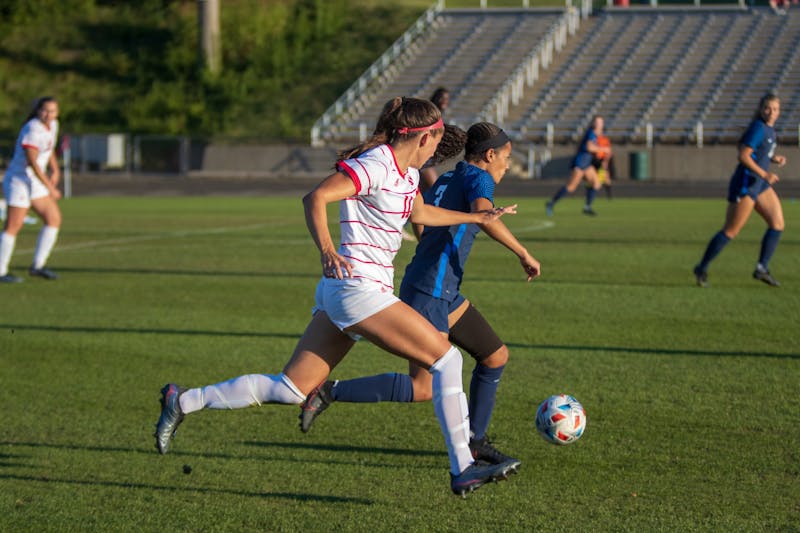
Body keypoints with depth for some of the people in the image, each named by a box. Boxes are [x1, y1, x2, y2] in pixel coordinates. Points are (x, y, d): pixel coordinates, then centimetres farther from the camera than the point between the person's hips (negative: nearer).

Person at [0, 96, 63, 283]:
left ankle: (38, 265, 9)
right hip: (18, 179, -9)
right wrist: (50, 188, -25)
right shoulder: (32, 130, -21)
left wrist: (55, 170, 14)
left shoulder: (52, 125, 7)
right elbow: (32, 162, -26)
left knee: (54, 219, 4)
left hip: (35, 182, 9)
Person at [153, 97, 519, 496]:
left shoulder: (406, 171, 17)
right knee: (447, 359, -8)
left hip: (342, 291, 10)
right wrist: (327, 250, -35)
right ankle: (462, 470, -5)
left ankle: (183, 402, 11)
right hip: (359, 287, -10)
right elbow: (316, 198, -22)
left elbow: (420, 213, 37)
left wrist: (478, 217, 39)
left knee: (291, 389, 7)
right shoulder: (375, 165, -13)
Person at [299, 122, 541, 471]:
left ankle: (473, 441, 22)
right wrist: (524, 254, -21)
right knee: (423, 389, -13)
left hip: (444, 294, 10)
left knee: (496, 355, 15)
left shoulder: (445, 181, 18)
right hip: (430, 294, -10)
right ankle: (330, 391, -11)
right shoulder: (478, 179, -7)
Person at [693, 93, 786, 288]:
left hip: (760, 184, 9)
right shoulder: (758, 128, -17)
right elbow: (743, 156, -22)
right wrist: (764, 174, -25)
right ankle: (702, 269, 7)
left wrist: (774, 159, 7)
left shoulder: (769, 128, 11)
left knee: (778, 224, 3)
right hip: (745, 184, -9)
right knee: (731, 231, -4)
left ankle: (762, 268, 8)